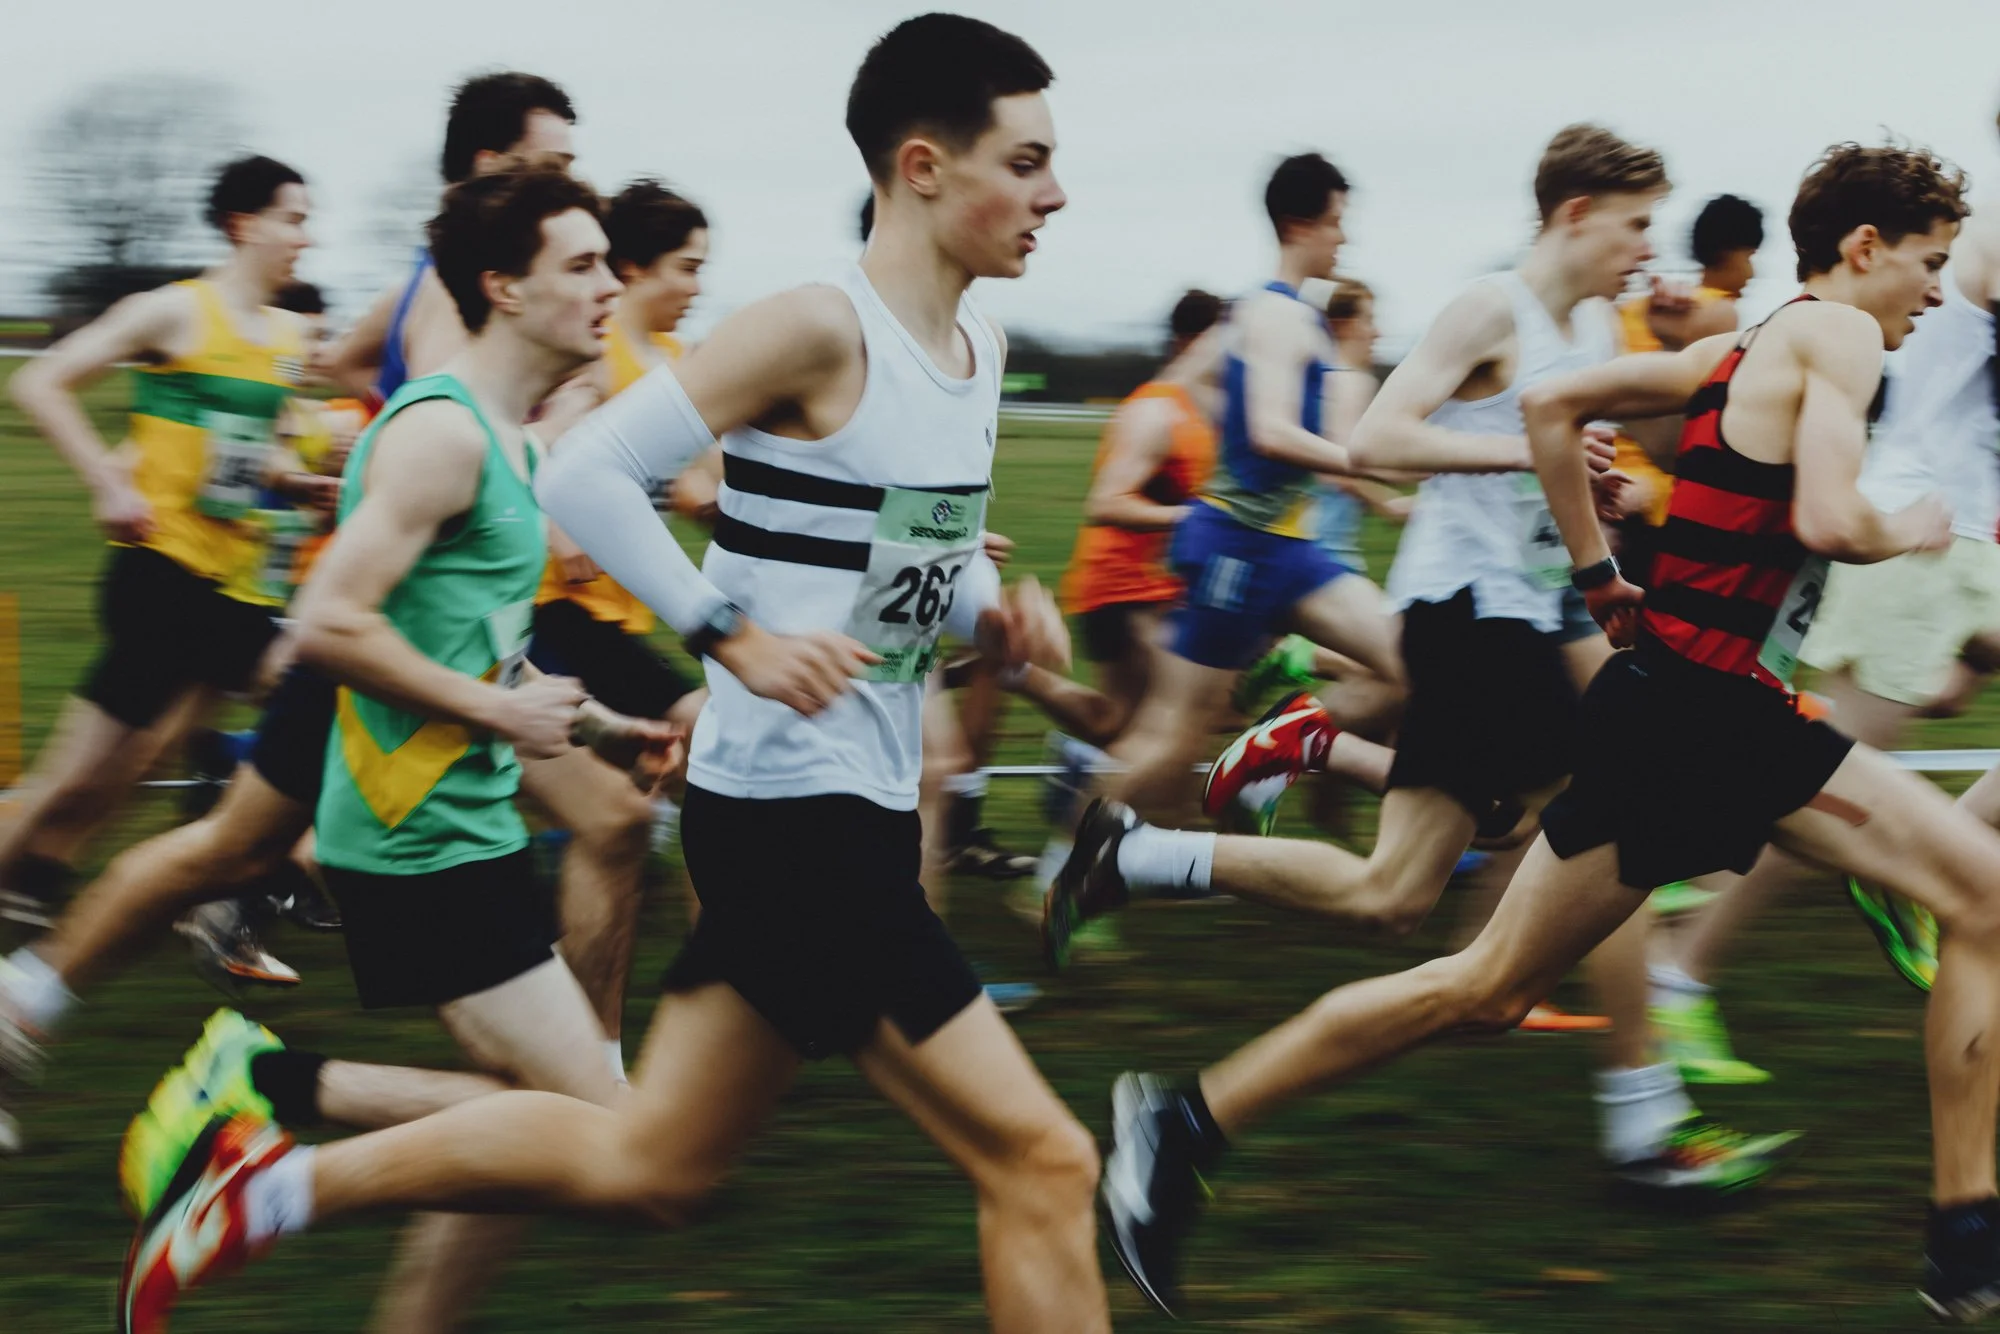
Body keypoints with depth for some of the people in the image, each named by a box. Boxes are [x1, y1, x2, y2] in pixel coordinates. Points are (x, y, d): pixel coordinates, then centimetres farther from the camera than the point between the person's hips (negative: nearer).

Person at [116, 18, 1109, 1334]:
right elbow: (588, 474, -18)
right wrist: (736, 638, -22)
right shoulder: (820, 331, -16)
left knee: (649, 1162, 16)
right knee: (1041, 1161, -8)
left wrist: (992, 609, 5)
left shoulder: (979, 349, 11)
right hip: (792, 814, -9)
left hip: (860, 815, 9)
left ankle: (274, 1182, 23)